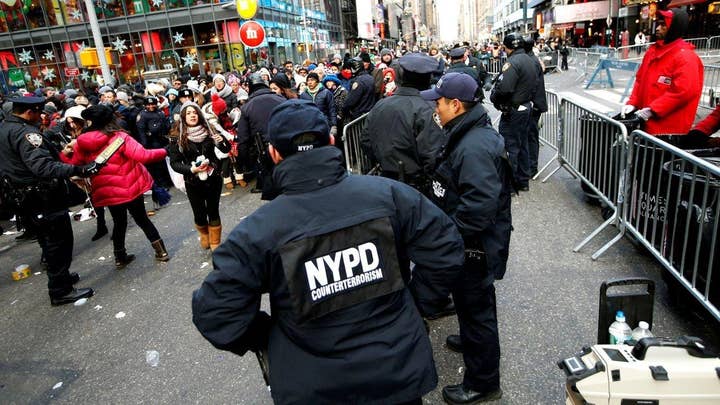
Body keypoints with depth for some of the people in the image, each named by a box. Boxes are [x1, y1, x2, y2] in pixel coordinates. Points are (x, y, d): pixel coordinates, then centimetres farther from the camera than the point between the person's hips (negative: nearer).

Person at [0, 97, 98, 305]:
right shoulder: (24, 132, -22)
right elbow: (41, 166, -36)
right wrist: (77, 170, -42)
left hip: (24, 197, 10)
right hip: (43, 197, -10)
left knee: (48, 239, 23)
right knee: (60, 240, -2)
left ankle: (60, 275, 38)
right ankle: (60, 291, 5)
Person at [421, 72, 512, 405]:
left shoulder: (475, 147, -29)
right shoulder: (469, 134, 6)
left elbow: (477, 209, -36)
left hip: (475, 246, -10)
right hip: (470, 242, 10)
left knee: (475, 305, 6)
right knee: (469, 300, 29)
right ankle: (472, 340, 55)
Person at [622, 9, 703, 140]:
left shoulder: (685, 56, -12)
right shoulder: (653, 50, 14)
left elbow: (683, 91, -21)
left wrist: (652, 110, -23)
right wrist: (632, 103, 4)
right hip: (647, 123, 9)